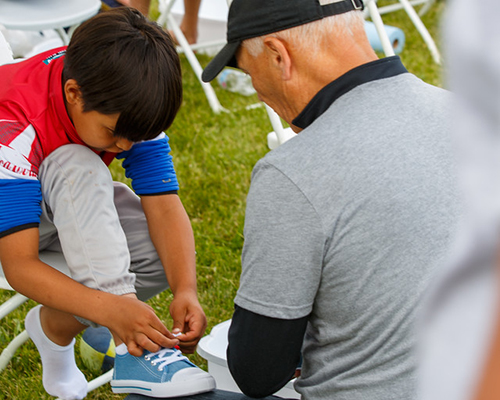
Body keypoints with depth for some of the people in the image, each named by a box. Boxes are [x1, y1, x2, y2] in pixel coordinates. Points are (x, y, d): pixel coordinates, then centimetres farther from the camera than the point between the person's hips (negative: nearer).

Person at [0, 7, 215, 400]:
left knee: (166, 254, -23)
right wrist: (111, 309, -53)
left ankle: (54, 326, 0)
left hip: (72, 207, 5)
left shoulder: (126, 107, -21)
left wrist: (186, 290, -40)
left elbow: (164, 206, -23)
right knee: (77, 168, -38)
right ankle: (132, 351, -38)